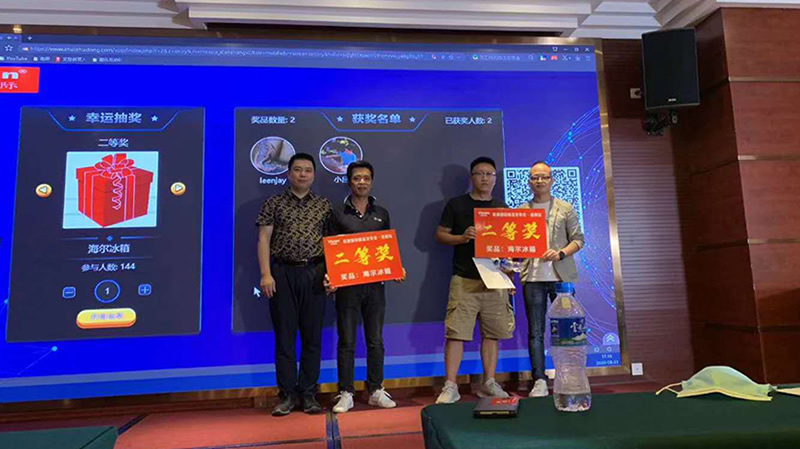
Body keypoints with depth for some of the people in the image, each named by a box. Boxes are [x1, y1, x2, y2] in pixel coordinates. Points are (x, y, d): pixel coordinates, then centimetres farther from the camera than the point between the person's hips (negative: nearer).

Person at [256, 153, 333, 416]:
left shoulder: (324, 206, 10)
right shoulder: (274, 203, 6)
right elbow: (264, 239, 1)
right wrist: (266, 274, -8)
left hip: (314, 274, 1)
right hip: (282, 273, -1)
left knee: (313, 335, 5)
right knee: (284, 336, 3)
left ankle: (309, 394, 16)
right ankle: (288, 395, 13)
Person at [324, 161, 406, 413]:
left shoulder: (381, 214, 11)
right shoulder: (338, 213, 3)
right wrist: (329, 276, -14)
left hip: (375, 284, 3)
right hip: (346, 285, -2)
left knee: (375, 340, 9)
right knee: (347, 342, 3)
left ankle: (376, 390, 20)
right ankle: (346, 394, 13)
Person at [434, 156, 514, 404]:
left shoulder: (502, 208, 14)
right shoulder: (456, 204, 6)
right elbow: (440, 234, 5)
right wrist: (462, 237, -13)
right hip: (464, 279, -3)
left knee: (491, 334, 8)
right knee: (455, 333, -7)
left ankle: (489, 383, 20)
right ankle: (450, 386, 1)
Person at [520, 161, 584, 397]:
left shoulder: (566, 208, 9)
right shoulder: (520, 211, 11)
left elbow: (578, 239, 5)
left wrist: (560, 253, -13)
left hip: (561, 276, 0)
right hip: (532, 278, 1)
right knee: (535, 332, 1)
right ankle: (539, 381, 7)